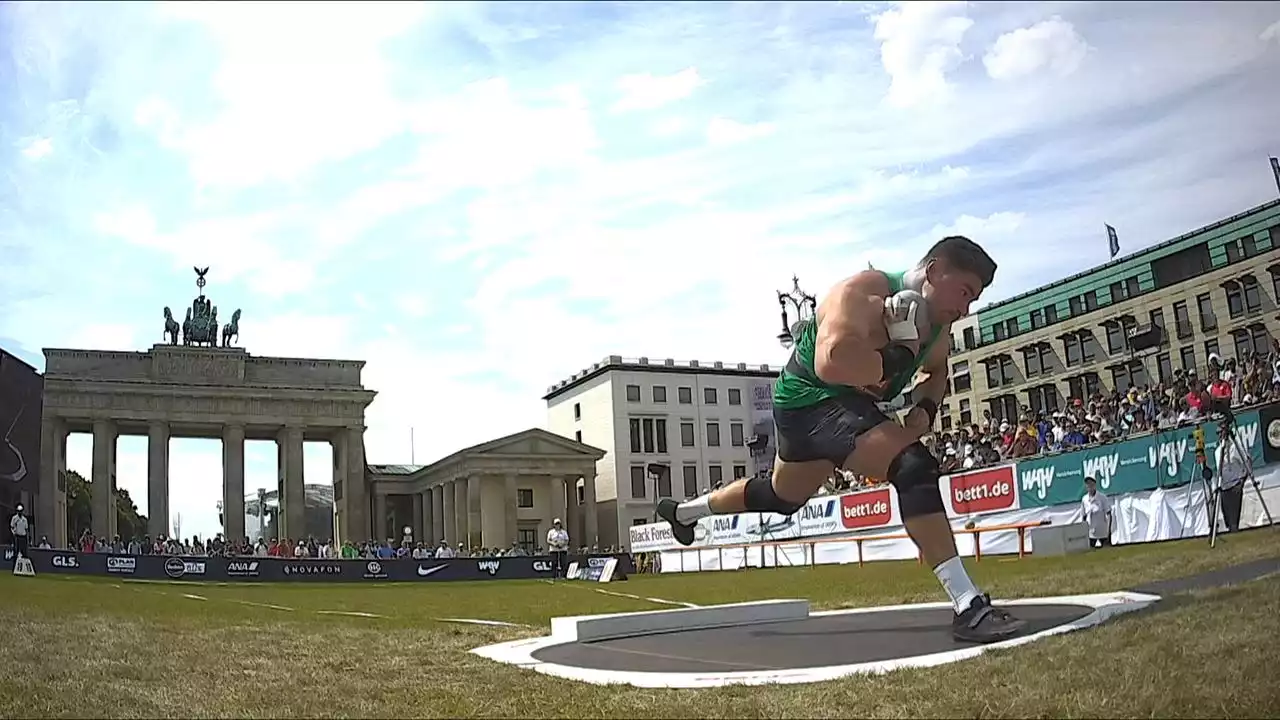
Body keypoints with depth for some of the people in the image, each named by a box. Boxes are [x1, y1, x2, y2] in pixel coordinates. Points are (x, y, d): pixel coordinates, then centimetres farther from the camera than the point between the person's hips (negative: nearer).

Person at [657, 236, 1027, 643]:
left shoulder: (937, 325, 0)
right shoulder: (862, 294, -27)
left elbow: (937, 371, 21)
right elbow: (832, 363, -46)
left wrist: (926, 408, 0)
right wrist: (897, 359, -33)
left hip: (848, 407, 10)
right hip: (812, 400, -10)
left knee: (782, 496, 28)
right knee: (914, 468, -29)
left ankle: (683, 511, 53)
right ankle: (968, 608, -28)